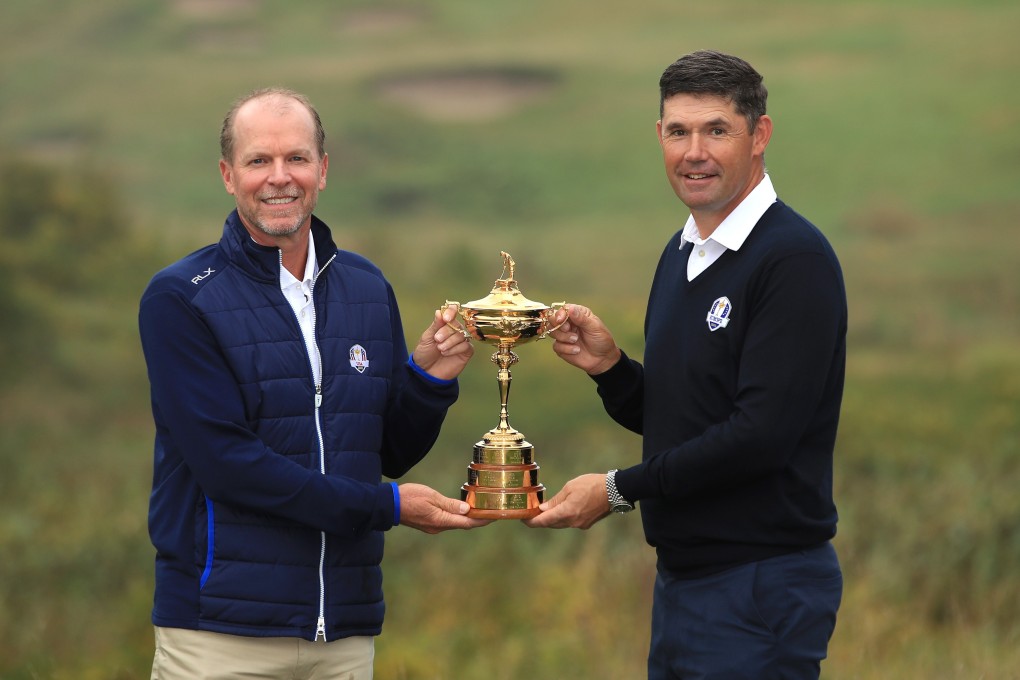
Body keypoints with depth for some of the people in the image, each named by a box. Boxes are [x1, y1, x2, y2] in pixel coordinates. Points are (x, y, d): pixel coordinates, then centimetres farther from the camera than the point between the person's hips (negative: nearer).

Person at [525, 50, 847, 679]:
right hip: (681, 578, 8)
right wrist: (608, 365, -2)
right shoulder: (682, 254, 13)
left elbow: (762, 433, -22)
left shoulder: (795, 258, -15)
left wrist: (621, 489, -15)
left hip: (762, 583, -8)